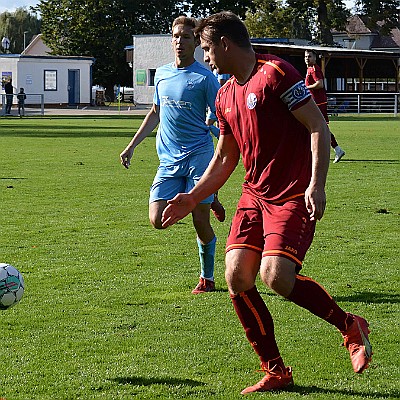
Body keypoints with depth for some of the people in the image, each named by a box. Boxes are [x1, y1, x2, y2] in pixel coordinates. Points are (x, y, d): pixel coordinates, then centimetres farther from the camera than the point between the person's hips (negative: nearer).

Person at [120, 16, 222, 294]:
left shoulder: (205, 77, -4)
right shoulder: (162, 74, 13)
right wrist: (132, 146, 23)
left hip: (199, 156, -4)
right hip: (169, 159, 5)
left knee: (201, 220, -7)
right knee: (159, 220, -8)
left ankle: (207, 278, 12)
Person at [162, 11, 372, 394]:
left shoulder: (275, 72, -11)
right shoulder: (225, 96, 14)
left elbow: (319, 127, -14)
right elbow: (225, 159, 24)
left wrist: (316, 184, -23)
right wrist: (191, 198, 19)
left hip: (294, 195, -8)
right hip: (255, 193, 8)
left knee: (276, 276, -22)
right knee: (236, 276, -6)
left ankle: (350, 326, 3)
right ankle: (275, 372, 6)